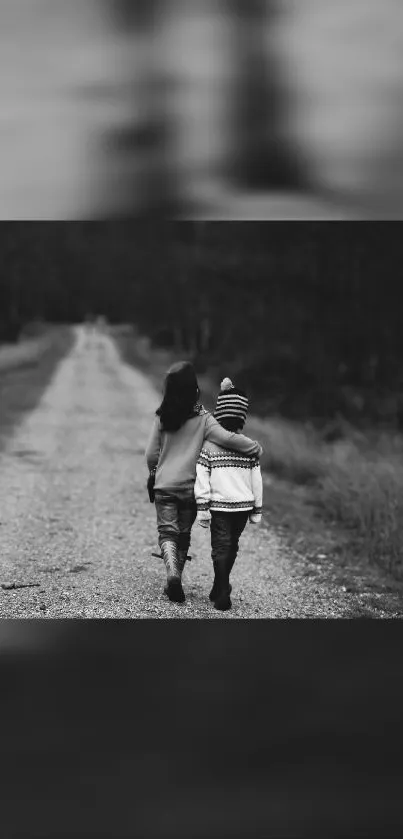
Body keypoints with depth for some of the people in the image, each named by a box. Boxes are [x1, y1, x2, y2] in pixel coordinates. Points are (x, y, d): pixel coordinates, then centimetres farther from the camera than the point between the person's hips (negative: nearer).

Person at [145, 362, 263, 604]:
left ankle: (173, 573, -20)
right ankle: (175, 582, 20)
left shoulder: (162, 417, -4)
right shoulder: (202, 418, -11)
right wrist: (256, 448, -10)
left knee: (167, 532, 4)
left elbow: (151, 454, 2)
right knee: (184, 535, 15)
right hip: (190, 487, 0)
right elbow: (227, 438, -23)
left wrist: (153, 475, 21)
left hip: (164, 486, 0)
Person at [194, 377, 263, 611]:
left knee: (221, 548, 1)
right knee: (232, 546, 18)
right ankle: (220, 589, 31)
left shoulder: (209, 445, -7)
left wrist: (202, 508, -3)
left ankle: (222, 593, -8)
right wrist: (257, 510, 11)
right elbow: (257, 480, 3)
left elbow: (202, 479, -9)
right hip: (243, 505, 2)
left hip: (219, 506, -2)